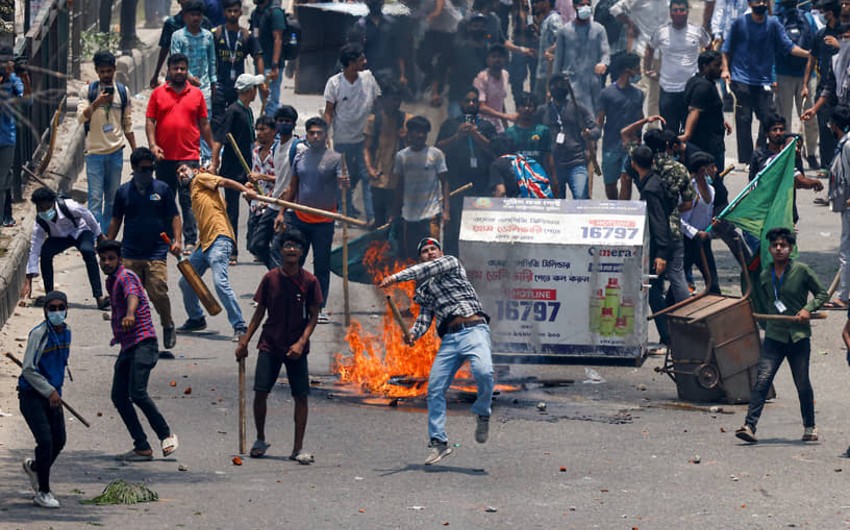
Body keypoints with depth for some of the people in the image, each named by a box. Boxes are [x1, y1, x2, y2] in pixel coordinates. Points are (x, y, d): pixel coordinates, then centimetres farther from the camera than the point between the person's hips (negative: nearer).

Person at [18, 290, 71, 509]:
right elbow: (28, 370, -18)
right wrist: (49, 391, -19)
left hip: (52, 395, 7)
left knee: (59, 440, 10)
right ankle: (43, 492, -1)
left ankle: (34, 466, 40)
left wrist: (56, 390, 17)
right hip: (32, 395, -7)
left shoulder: (65, 332, 6)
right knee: (45, 441, -13)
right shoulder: (38, 334, -17)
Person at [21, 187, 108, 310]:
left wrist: (100, 236, -1)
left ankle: (99, 297, -36)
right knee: (45, 253, -27)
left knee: (88, 251, -33)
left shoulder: (69, 207, -35)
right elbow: (34, 250, -23)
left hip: (80, 232, -2)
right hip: (59, 238, 2)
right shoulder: (39, 222, -26)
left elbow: (88, 217, -15)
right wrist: (28, 281, -24)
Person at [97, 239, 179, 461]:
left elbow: (132, 294, -34)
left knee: (137, 392, -21)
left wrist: (130, 314, -54)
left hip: (143, 342, -10)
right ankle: (142, 447, 5)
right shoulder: (111, 281, 18)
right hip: (127, 346, 10)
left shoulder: (126, 277, -11)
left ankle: (166, 435, -6)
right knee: (119, 396, 1)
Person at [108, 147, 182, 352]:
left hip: (156, 253, -2)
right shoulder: (124, 192, 9)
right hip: (129, 254, 2)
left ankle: (168, 326, 14)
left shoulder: (162, 189, 5)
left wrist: (177, 240, -5)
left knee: (158, 293, -10)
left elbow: (174, 216, 8)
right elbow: (116, 220, 18)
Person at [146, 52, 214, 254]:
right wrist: (152, 145, -9)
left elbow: (204, 124, 12)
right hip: (164, 157, 1)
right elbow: (150, 121, 4)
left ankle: (190, 241, -6)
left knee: (188, 200, -5)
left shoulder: (196, 94, 8)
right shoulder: (158, 94, 6)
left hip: (189, 156, -1)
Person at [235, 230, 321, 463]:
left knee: (301, 396, -4)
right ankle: (260, 440, 14)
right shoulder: (271, 278, 1)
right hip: (270, 345, 1)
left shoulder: (309, 281, -3)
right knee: (260, 392, -6)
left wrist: (301, 342, -15)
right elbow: (260, 311, 9)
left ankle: (298, 449, 5)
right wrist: (244, 341, 6)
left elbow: (313, 316, -1)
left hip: (296, 349, -1)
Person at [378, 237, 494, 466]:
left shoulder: (451, 263, 12)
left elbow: (428, 270, -7)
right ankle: (438, 442, 2)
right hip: (449, 338, 6)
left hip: (474, 329, -6)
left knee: (484, 372, -31)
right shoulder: (424, 289, 24)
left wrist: (396, 277, -13)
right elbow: (424, 318, 15)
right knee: (435, 387, -5)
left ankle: (482, 414, -5)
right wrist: (413, 334, -7)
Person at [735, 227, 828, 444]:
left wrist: (808, 309, -11)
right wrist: (766, 324, 12)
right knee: (762, 380, -12)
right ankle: (750, 426, -18)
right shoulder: (764, 276, 6)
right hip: (774, 335, 2)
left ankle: (810, 426, 26)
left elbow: (822, 294, 4)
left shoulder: (801, 270, -4)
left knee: (802, 384, 7)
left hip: (799, 336, -2)